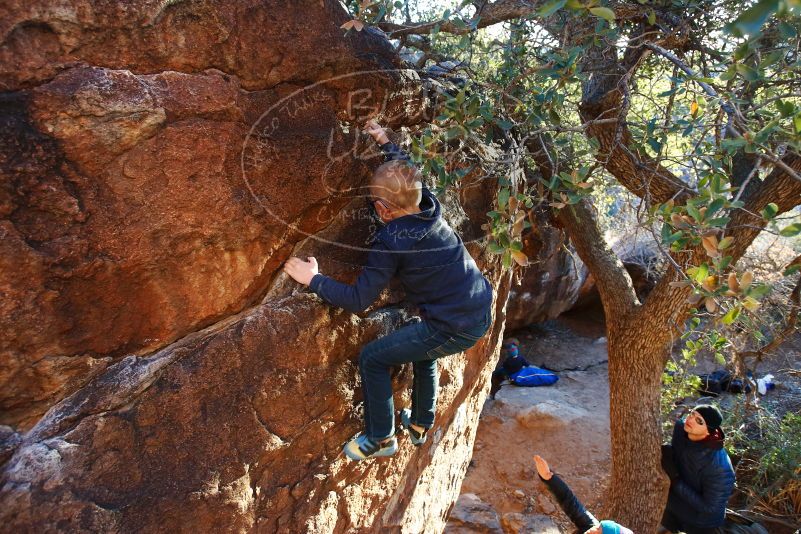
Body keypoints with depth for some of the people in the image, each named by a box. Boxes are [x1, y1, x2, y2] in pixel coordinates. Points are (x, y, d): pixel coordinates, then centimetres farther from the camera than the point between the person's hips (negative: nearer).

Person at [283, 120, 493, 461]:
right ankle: (420, 425, 46)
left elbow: (358, 300, -14)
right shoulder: (431, 208, 2)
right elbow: (410, 175, 26)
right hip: (482, 314, 9)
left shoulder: (391, 242, -18)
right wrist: (386, 143, 31)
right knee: (424, 351, 34)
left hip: (454, 329, -8)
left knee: (372, 358, 5)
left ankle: (381, 438, 20)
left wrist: (314, 280, -4)